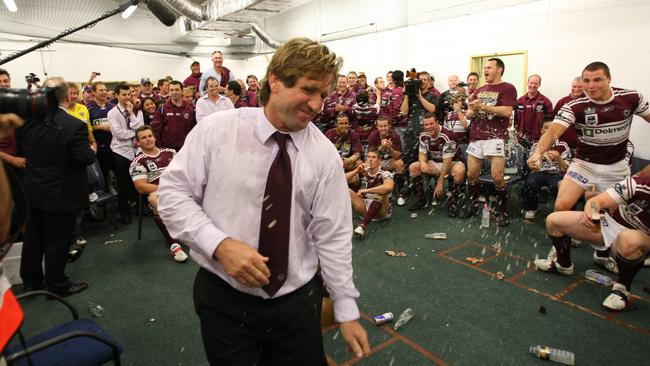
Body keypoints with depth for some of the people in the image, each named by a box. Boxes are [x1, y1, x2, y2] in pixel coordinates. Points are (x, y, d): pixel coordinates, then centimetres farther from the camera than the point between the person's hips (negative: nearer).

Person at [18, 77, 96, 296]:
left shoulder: (30, 120, -4)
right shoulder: (75, 126, -23)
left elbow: (23, 145, 8)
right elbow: (86, 158, -22)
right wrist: (93, 148, -2)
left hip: (34, 191, 6)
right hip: (62, 194, -6)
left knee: (33, 236, 20)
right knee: (57, 241, 7)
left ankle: (30, 279, 36)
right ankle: (57, 285, 21)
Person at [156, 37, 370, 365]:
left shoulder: (325, 155, -5)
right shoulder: (216, 129, -8)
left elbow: (333, 237, -4)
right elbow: (172, 193, -6)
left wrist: (347, 311, -1)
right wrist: (220, 243, -21)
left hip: (296, 301, 2)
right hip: (223, 298, -1)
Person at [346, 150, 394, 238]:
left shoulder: (385, 174, -12)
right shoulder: (363, 172, 2)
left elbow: (388, 187, -35)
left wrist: (365, 190, -35)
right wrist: (356, 171, -19)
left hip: (381, 211, -4)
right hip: (365, 209, 4)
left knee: (380, 191, -33)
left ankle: (363, 225, -46)